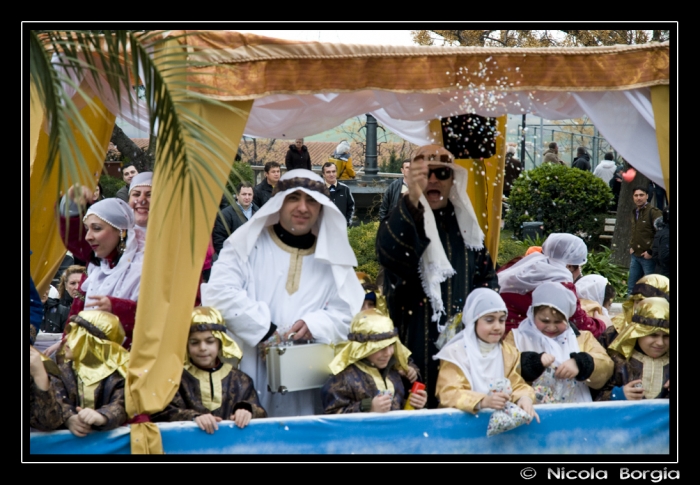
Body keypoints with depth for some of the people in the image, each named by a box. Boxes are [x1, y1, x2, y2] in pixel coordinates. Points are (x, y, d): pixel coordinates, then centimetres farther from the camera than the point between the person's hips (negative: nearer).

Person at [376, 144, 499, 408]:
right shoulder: (403, 217, -5)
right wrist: (412, 200, -42)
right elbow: (389, 254, -30)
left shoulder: (465, 221, 12)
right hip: (418, 341, -5)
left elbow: (487, 273, 22)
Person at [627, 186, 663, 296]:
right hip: (635, 256, 8)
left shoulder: (653, 212, -12)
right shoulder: (635, 212, 14)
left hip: (648, 257, -8)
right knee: (631, 288, 13)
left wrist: (651, 252, -18)